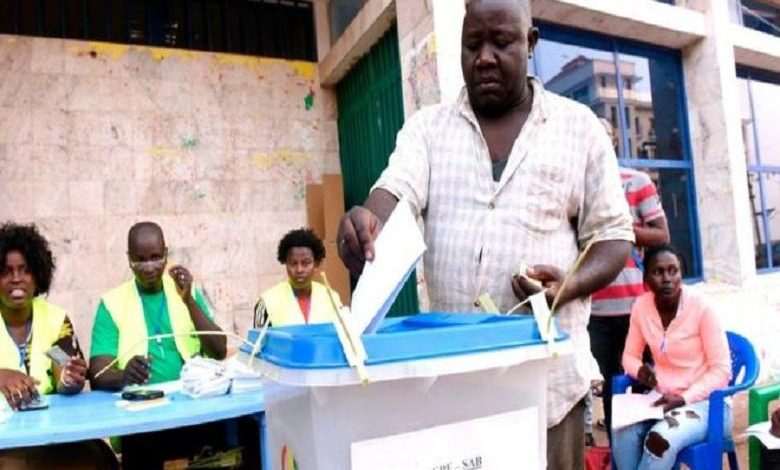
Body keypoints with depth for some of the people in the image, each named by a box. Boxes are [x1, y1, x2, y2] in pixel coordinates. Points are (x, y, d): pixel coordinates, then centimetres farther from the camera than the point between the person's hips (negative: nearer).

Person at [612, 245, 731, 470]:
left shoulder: (701, 308, -16)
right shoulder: (641, 306, -4)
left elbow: (721, 371, -12)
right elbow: (630, 356, 9)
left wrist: (684, 399, -21)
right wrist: (640, 370, -14)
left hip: (705, 401, -3)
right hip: (663, 398, 4)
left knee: (661, 439, -32)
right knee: (622, 431, -27)